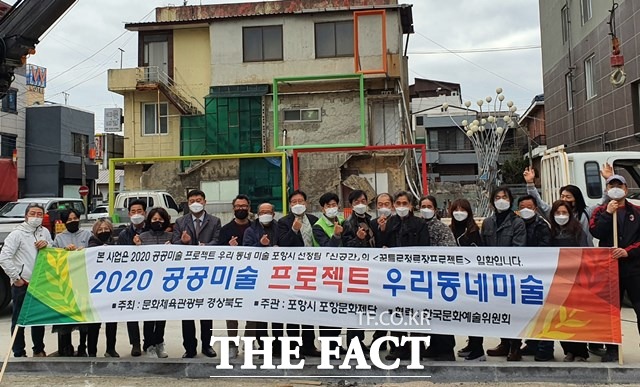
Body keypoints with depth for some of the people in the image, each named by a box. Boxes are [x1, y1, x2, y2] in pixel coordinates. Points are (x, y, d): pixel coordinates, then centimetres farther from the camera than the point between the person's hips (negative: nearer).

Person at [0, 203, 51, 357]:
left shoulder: (45, 232, 9)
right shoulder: (17, 233, -8)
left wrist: (47, 245, -6)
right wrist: (16, 277, -13)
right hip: (22, 284, -5)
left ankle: (39, 350, 28)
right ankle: (19, 354, 14)